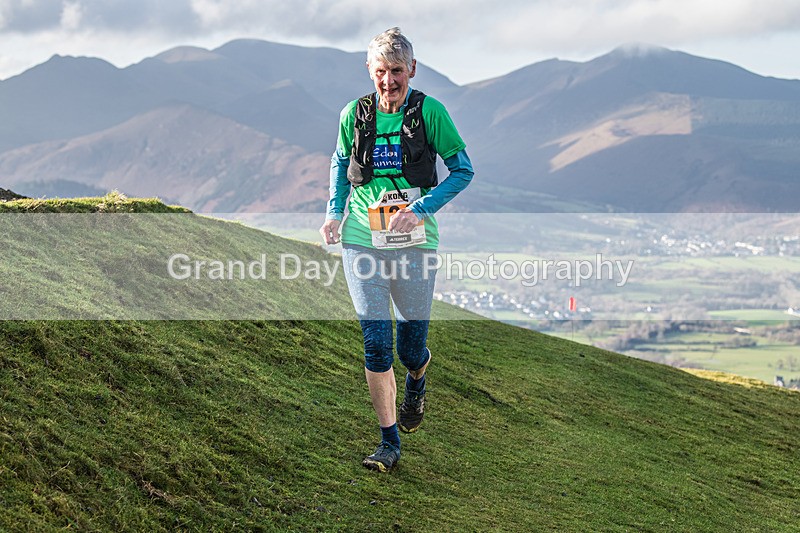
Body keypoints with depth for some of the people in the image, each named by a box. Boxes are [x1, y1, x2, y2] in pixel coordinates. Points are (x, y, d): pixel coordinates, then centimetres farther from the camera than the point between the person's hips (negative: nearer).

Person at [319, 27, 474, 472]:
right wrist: (334, 213, 7)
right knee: (376, 344, -2)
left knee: (411, 348, 3)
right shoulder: (355, 115, 2)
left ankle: (416, 381, 42)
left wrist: (421, 210, -12)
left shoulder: (429, 111, -6)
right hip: (363, 241, 2)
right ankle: (390, 442, 10)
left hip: (415, 243, -2)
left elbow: (463, 170, -1)